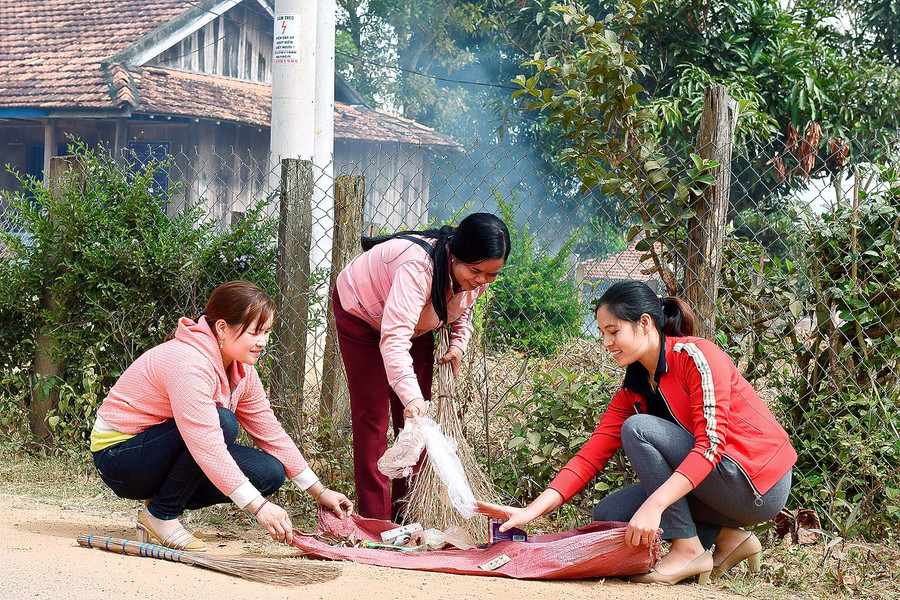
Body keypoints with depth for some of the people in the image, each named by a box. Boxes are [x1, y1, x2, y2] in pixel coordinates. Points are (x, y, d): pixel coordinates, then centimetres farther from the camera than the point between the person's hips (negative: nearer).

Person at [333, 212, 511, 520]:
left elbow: (462, 310, 5)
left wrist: (458, 345, -14)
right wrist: (412, 398, -66)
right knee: (371, 415, -7)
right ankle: (374, 519, -6)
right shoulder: (418, 266, -45)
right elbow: (393, 339, -55)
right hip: (362, 314, -6)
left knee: (414, 420, 2)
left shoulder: (477, 276, -21)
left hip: (416, 326, 6)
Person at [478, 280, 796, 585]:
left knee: (637, 429, -19)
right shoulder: (632, 391, 7)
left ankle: (689, 549, -15)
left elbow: (710, 442, -26)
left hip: (759, 486, -8)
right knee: (608, 513, 1)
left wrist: (652, 505, -36)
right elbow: (592, 455, 0)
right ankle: (727, 538, 5)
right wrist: (531, 511, -13)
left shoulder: (697, 355, -17)